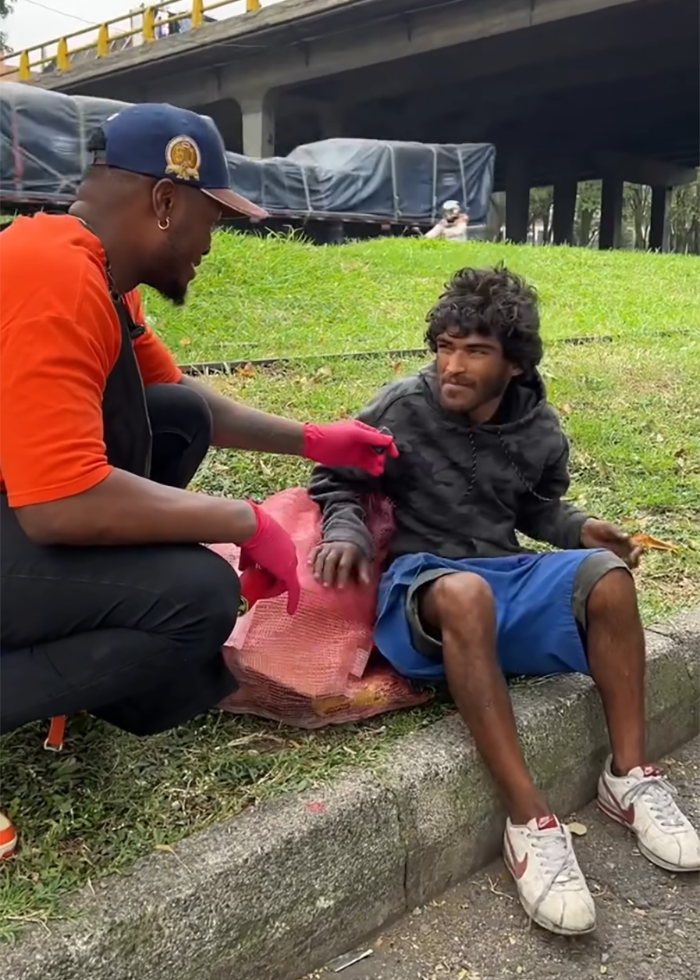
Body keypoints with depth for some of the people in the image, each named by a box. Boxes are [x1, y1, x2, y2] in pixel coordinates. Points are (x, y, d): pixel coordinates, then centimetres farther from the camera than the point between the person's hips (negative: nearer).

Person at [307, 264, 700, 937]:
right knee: (465, 591, -40)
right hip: (421, 584, -4)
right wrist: (345, 532, -17)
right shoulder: (401, 409, -8)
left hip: (506, 576, 4)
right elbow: (335, 480, 3)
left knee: (605, 572, -23)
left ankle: (629, 775, -12)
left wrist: (579, 529, 2)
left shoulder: (539, 431, 4)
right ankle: (528, 817, -36)